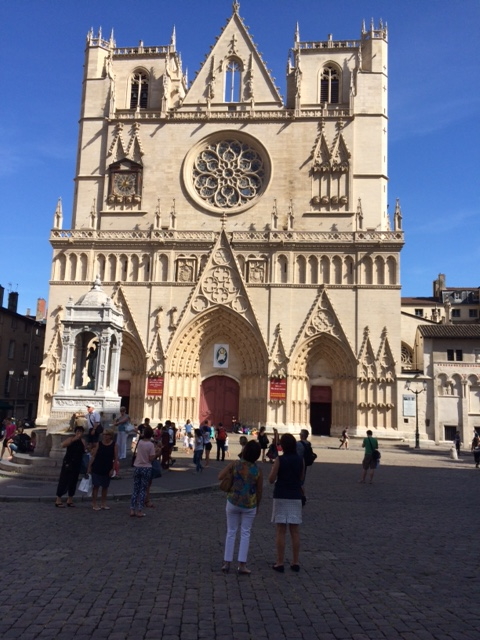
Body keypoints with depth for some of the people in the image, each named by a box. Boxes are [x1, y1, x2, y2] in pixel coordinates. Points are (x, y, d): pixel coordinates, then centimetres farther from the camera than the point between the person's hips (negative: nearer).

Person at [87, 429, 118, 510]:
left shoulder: (114, 445, -4)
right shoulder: (98, 444, -3)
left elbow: (116, 458, -3)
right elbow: (93, 456, -1)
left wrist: (113, 469, -8)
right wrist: (89, 467, -4)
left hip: (107, 469, 1)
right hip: (97, 468, -1)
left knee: (105, 486, 11)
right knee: (96, 486, 1)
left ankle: (103, 503, 23)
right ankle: (94, 503, 9)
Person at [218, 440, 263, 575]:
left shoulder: (235, 464, -11)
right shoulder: (258, 471, -9)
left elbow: (220, 476, -10)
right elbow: (259, 491, -3)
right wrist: (257, 506, 11)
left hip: (233, 502, 1)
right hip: (250, 505, -1)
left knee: (231, 532, 13)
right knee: (245, 533, 9)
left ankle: (227, 563, 16)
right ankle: (242, 565, 7)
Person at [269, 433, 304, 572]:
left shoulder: (279, 460, -11)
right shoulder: (300, 460, 1)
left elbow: (271, 480, -9)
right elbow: (301, 478, 11)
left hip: (281, 497, -3)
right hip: (296, 497, 3)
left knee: (281, 531, 2)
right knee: (295, 531, 9)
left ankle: (280, 563, 6)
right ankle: (295, 562, 16)